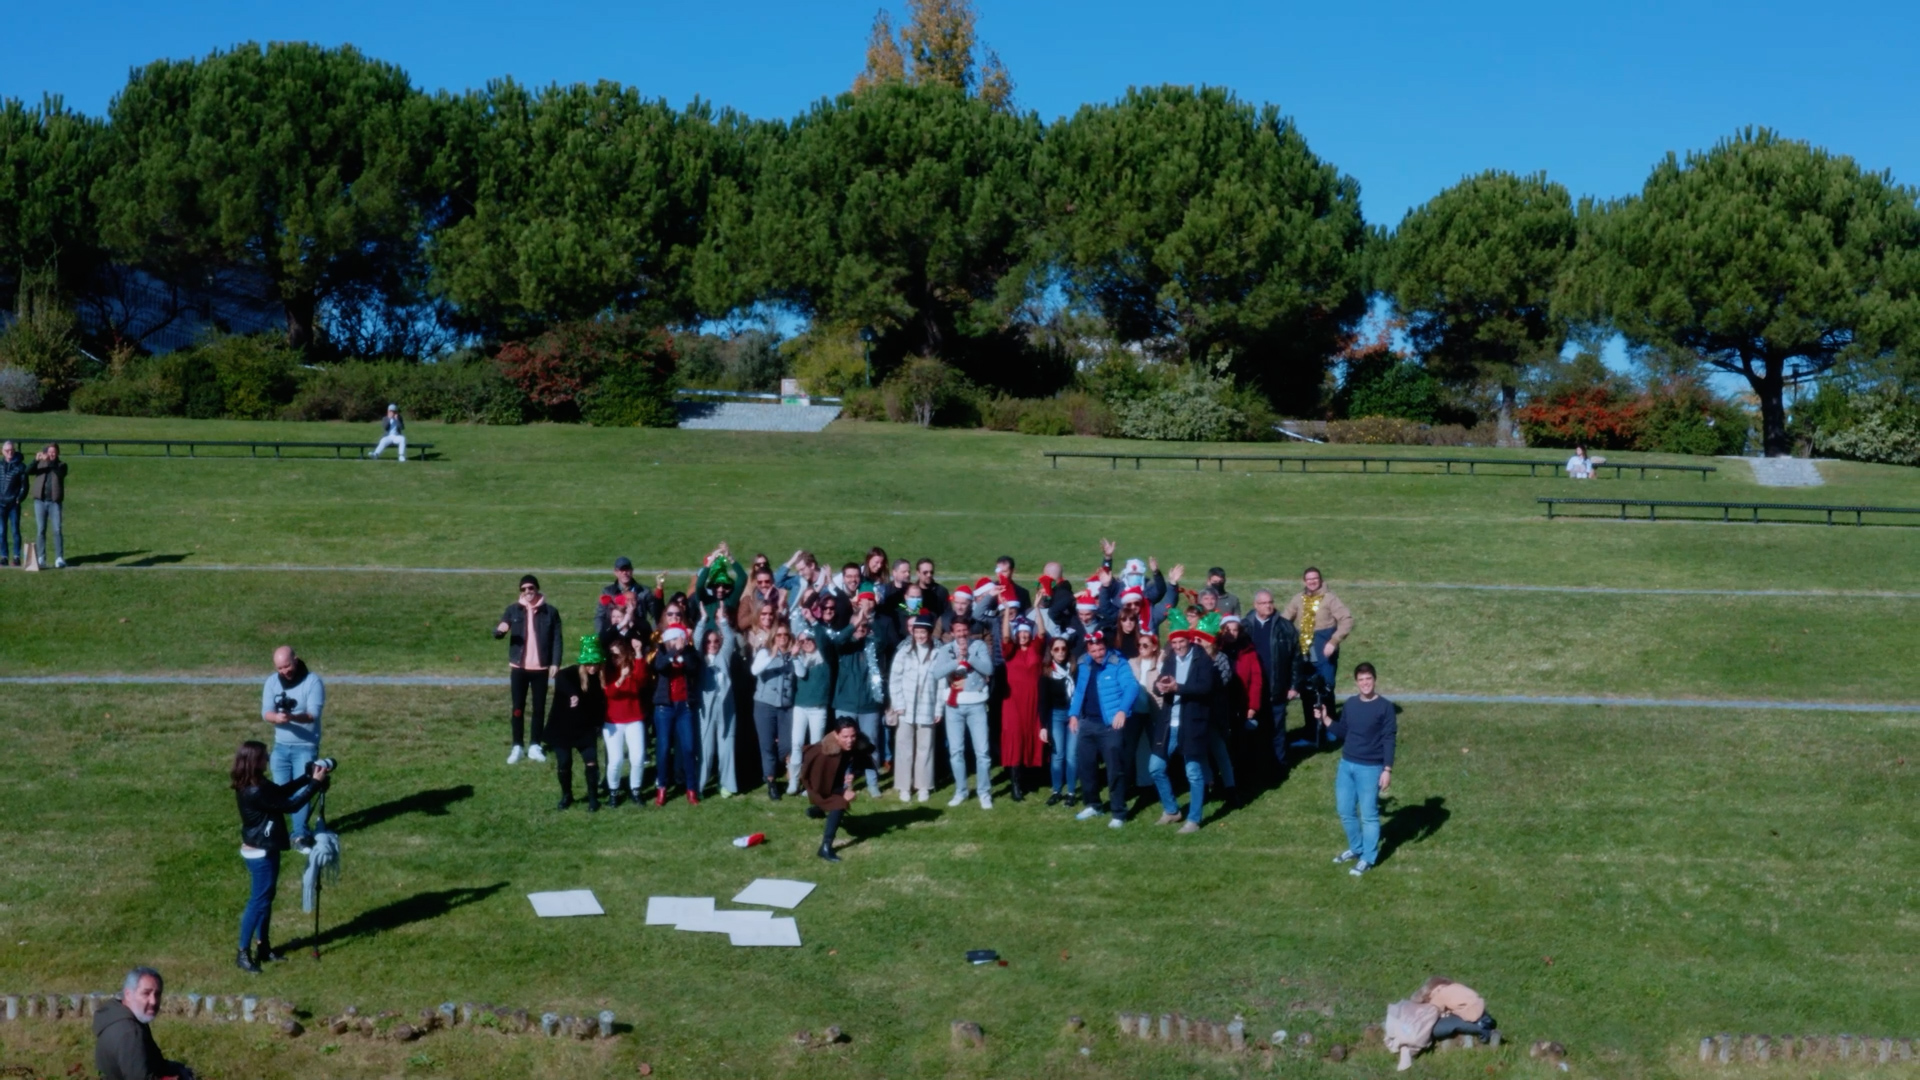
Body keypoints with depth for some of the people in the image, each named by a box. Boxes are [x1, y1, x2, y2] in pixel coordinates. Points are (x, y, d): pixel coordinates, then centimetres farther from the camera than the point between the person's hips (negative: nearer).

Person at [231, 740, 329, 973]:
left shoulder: (256, 784, 0)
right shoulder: (254, 792, -29)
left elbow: (281, 791, 13)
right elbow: (290, 805, -24)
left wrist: (308, 776, 2)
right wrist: (315, 783, -17)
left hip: (263, 850, 10)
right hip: (261, 853, -10)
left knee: (265, 898, 18)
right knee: (259, 901, 0)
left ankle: (264, 947, 28)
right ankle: (243, 953, 9)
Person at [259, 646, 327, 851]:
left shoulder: (313, 681, -14)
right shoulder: (272, 682, -1)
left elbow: (313, 714, -21)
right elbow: (265, 712, -6)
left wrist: (292, 716, -40)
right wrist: (276, 717, -30)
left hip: (305, 746, -4)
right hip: (280, 746, 4)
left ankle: (301, 835, 1)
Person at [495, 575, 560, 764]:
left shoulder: (550, 611, -1)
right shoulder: (513, 609, 0)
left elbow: (557, 639, 1)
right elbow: (496, 634, -4)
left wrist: (555, 662, -8)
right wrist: (500, 630, -29)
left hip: (541, 668, 0)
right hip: (519, 667, 0)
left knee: (539, 708, 6)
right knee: (518, 708, 5)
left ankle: (535, 746, 15)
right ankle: (517, 747, 11)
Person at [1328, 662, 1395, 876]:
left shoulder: (1385, 707, -10)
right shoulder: (1350, 704, 5)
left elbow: (1389, 740, -10)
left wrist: (1387, 770, -14)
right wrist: (1326, 720, 1)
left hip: (1370, 768, -5)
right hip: (1346, 764, 5)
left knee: (1368, 814, 3)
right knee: (1345, 811, 13)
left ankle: (1368, 858, 14)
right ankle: (1356, 848, 32)